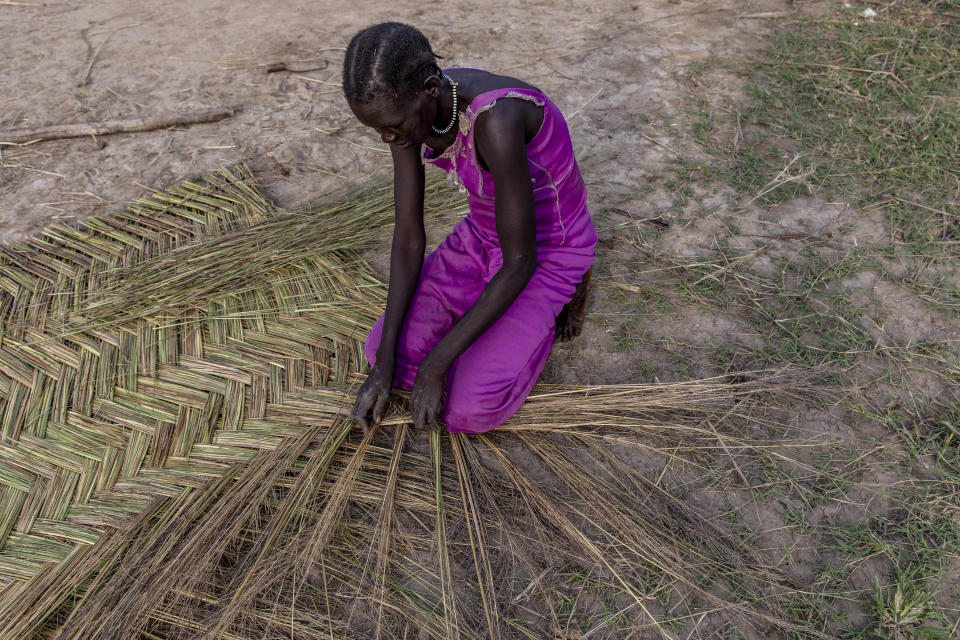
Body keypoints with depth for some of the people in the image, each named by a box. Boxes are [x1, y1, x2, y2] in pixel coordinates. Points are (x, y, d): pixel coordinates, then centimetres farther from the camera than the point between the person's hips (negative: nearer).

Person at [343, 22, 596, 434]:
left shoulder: (495, 121, -38)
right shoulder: (408, 106, -16)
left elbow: (520, 262, -30)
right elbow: (408, 237, -11)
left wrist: (436, 364, -24)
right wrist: (383, 363, -15)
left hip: (547, 255, -5)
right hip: (482, 238, 6)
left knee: (466, 412, -18)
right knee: (384, 352, -6)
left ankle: (552, 305, 6)